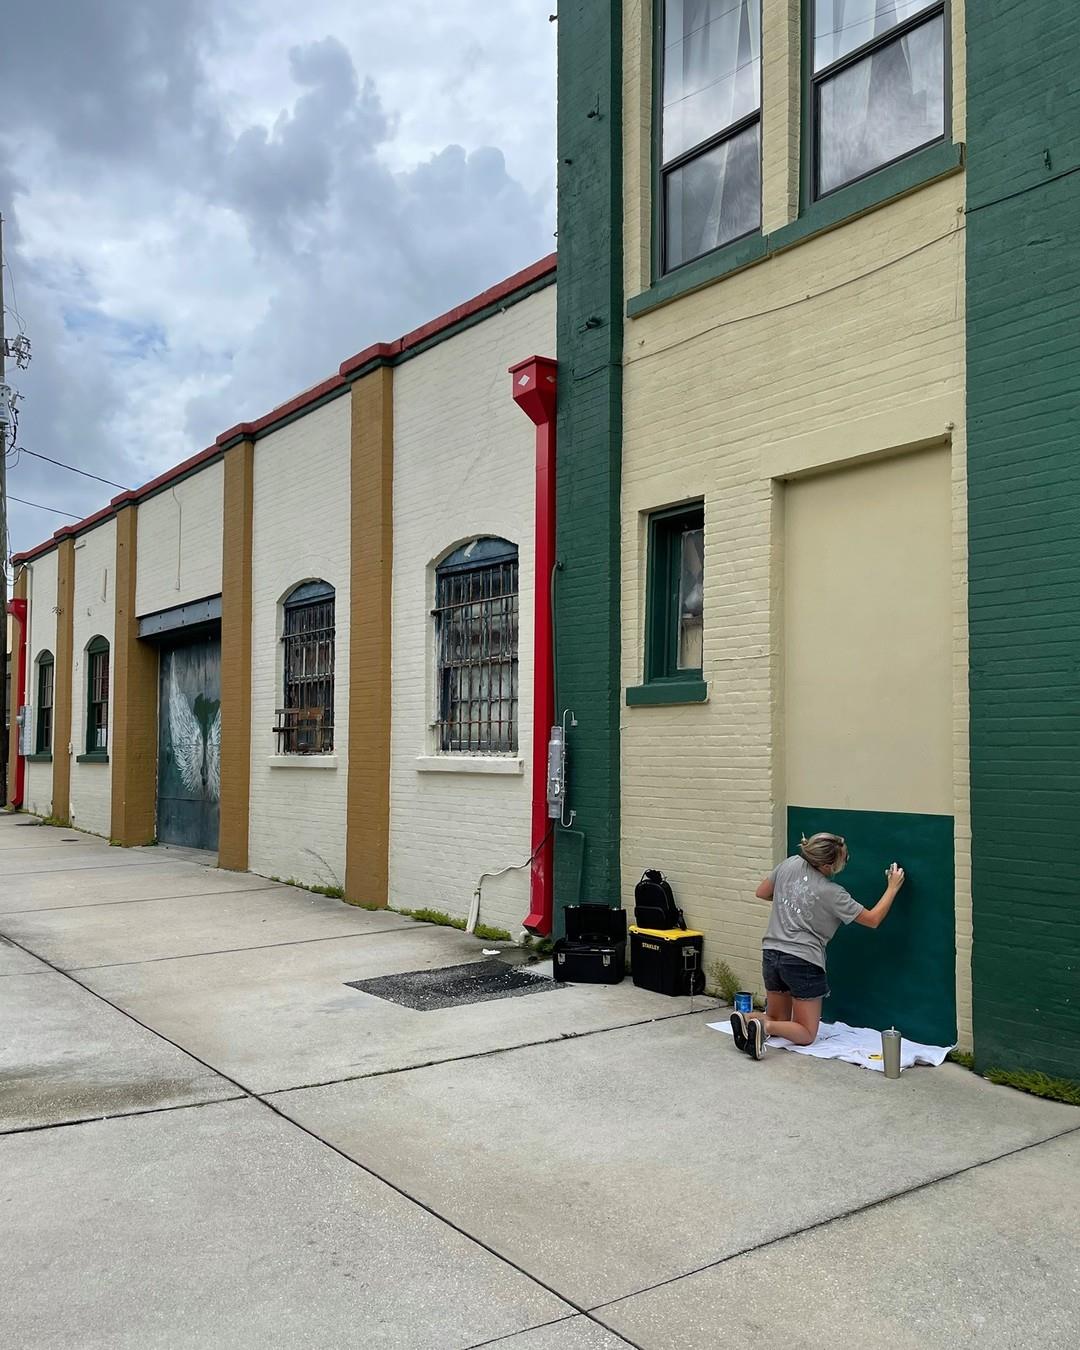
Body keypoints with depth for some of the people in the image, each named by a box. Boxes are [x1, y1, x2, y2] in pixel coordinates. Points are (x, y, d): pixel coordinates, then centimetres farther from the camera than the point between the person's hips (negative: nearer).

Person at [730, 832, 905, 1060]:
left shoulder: (790, 864, -1)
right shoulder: (832, 894, -12)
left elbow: (761, 893, 12)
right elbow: (873, 920, -3)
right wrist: (893, 888, 5)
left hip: (771, 954, 6)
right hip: (803, 962, -6)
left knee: (777, 1019, 21)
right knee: (805, 1035, 6)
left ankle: (746, 1019, -9)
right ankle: (765, 1027, -22)